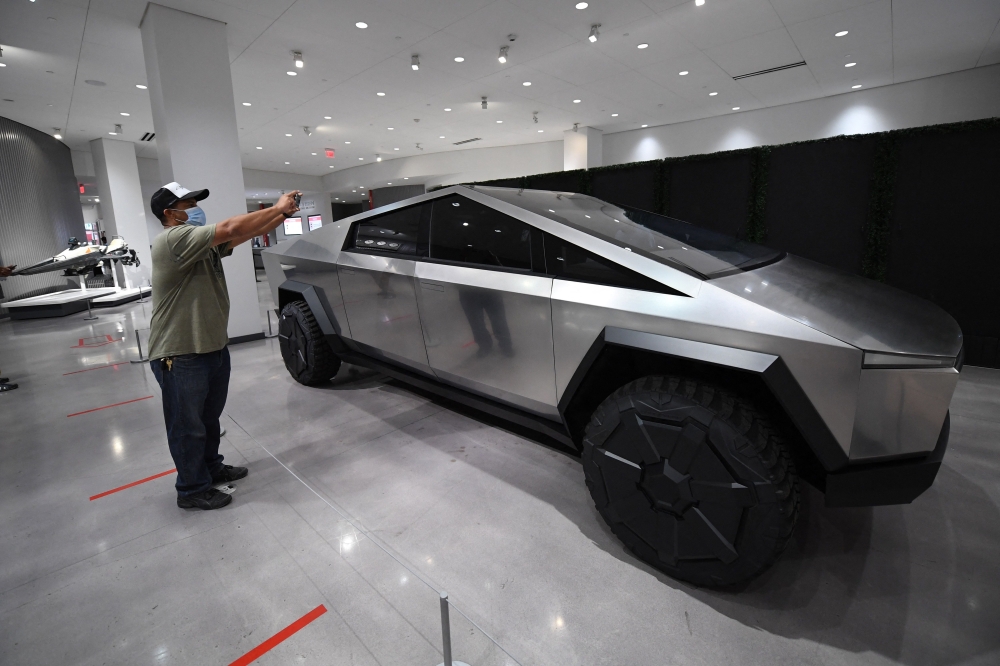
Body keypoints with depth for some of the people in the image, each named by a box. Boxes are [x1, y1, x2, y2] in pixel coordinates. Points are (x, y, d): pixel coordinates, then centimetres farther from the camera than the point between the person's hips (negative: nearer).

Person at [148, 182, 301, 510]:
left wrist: (282, 215, -5)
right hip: (180, 355, -9)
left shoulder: (204, 242, 11)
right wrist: (276, 208, -17)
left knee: (210, 418, 23)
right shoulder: (173, 238, -17)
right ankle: (192, 490, 21)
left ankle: (211, 467, 41)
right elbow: (231, 228, -25)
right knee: (188, 426, 5)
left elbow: (243, 235, 5)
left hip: (213, 346, 9)